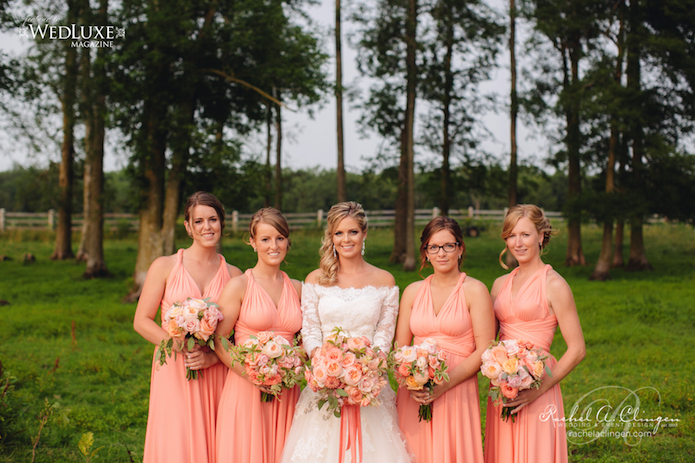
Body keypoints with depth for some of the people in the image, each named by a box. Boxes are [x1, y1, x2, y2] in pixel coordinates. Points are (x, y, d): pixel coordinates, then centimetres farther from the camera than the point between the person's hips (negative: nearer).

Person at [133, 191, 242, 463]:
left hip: (215, 376, 2)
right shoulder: (165, 267, 2)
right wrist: (181, 347, -13)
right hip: (174, 373, -2)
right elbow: (141, 321, 0)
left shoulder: (233, 275, 6)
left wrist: (212, 356, -11)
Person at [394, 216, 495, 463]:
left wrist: (445, 384, -14)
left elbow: (484, 351, -6)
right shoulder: (413, 292, 11)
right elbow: (399, 348, 12)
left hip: (457, 393, -3)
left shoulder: (474, 290, -1)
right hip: (414, 395, 3)